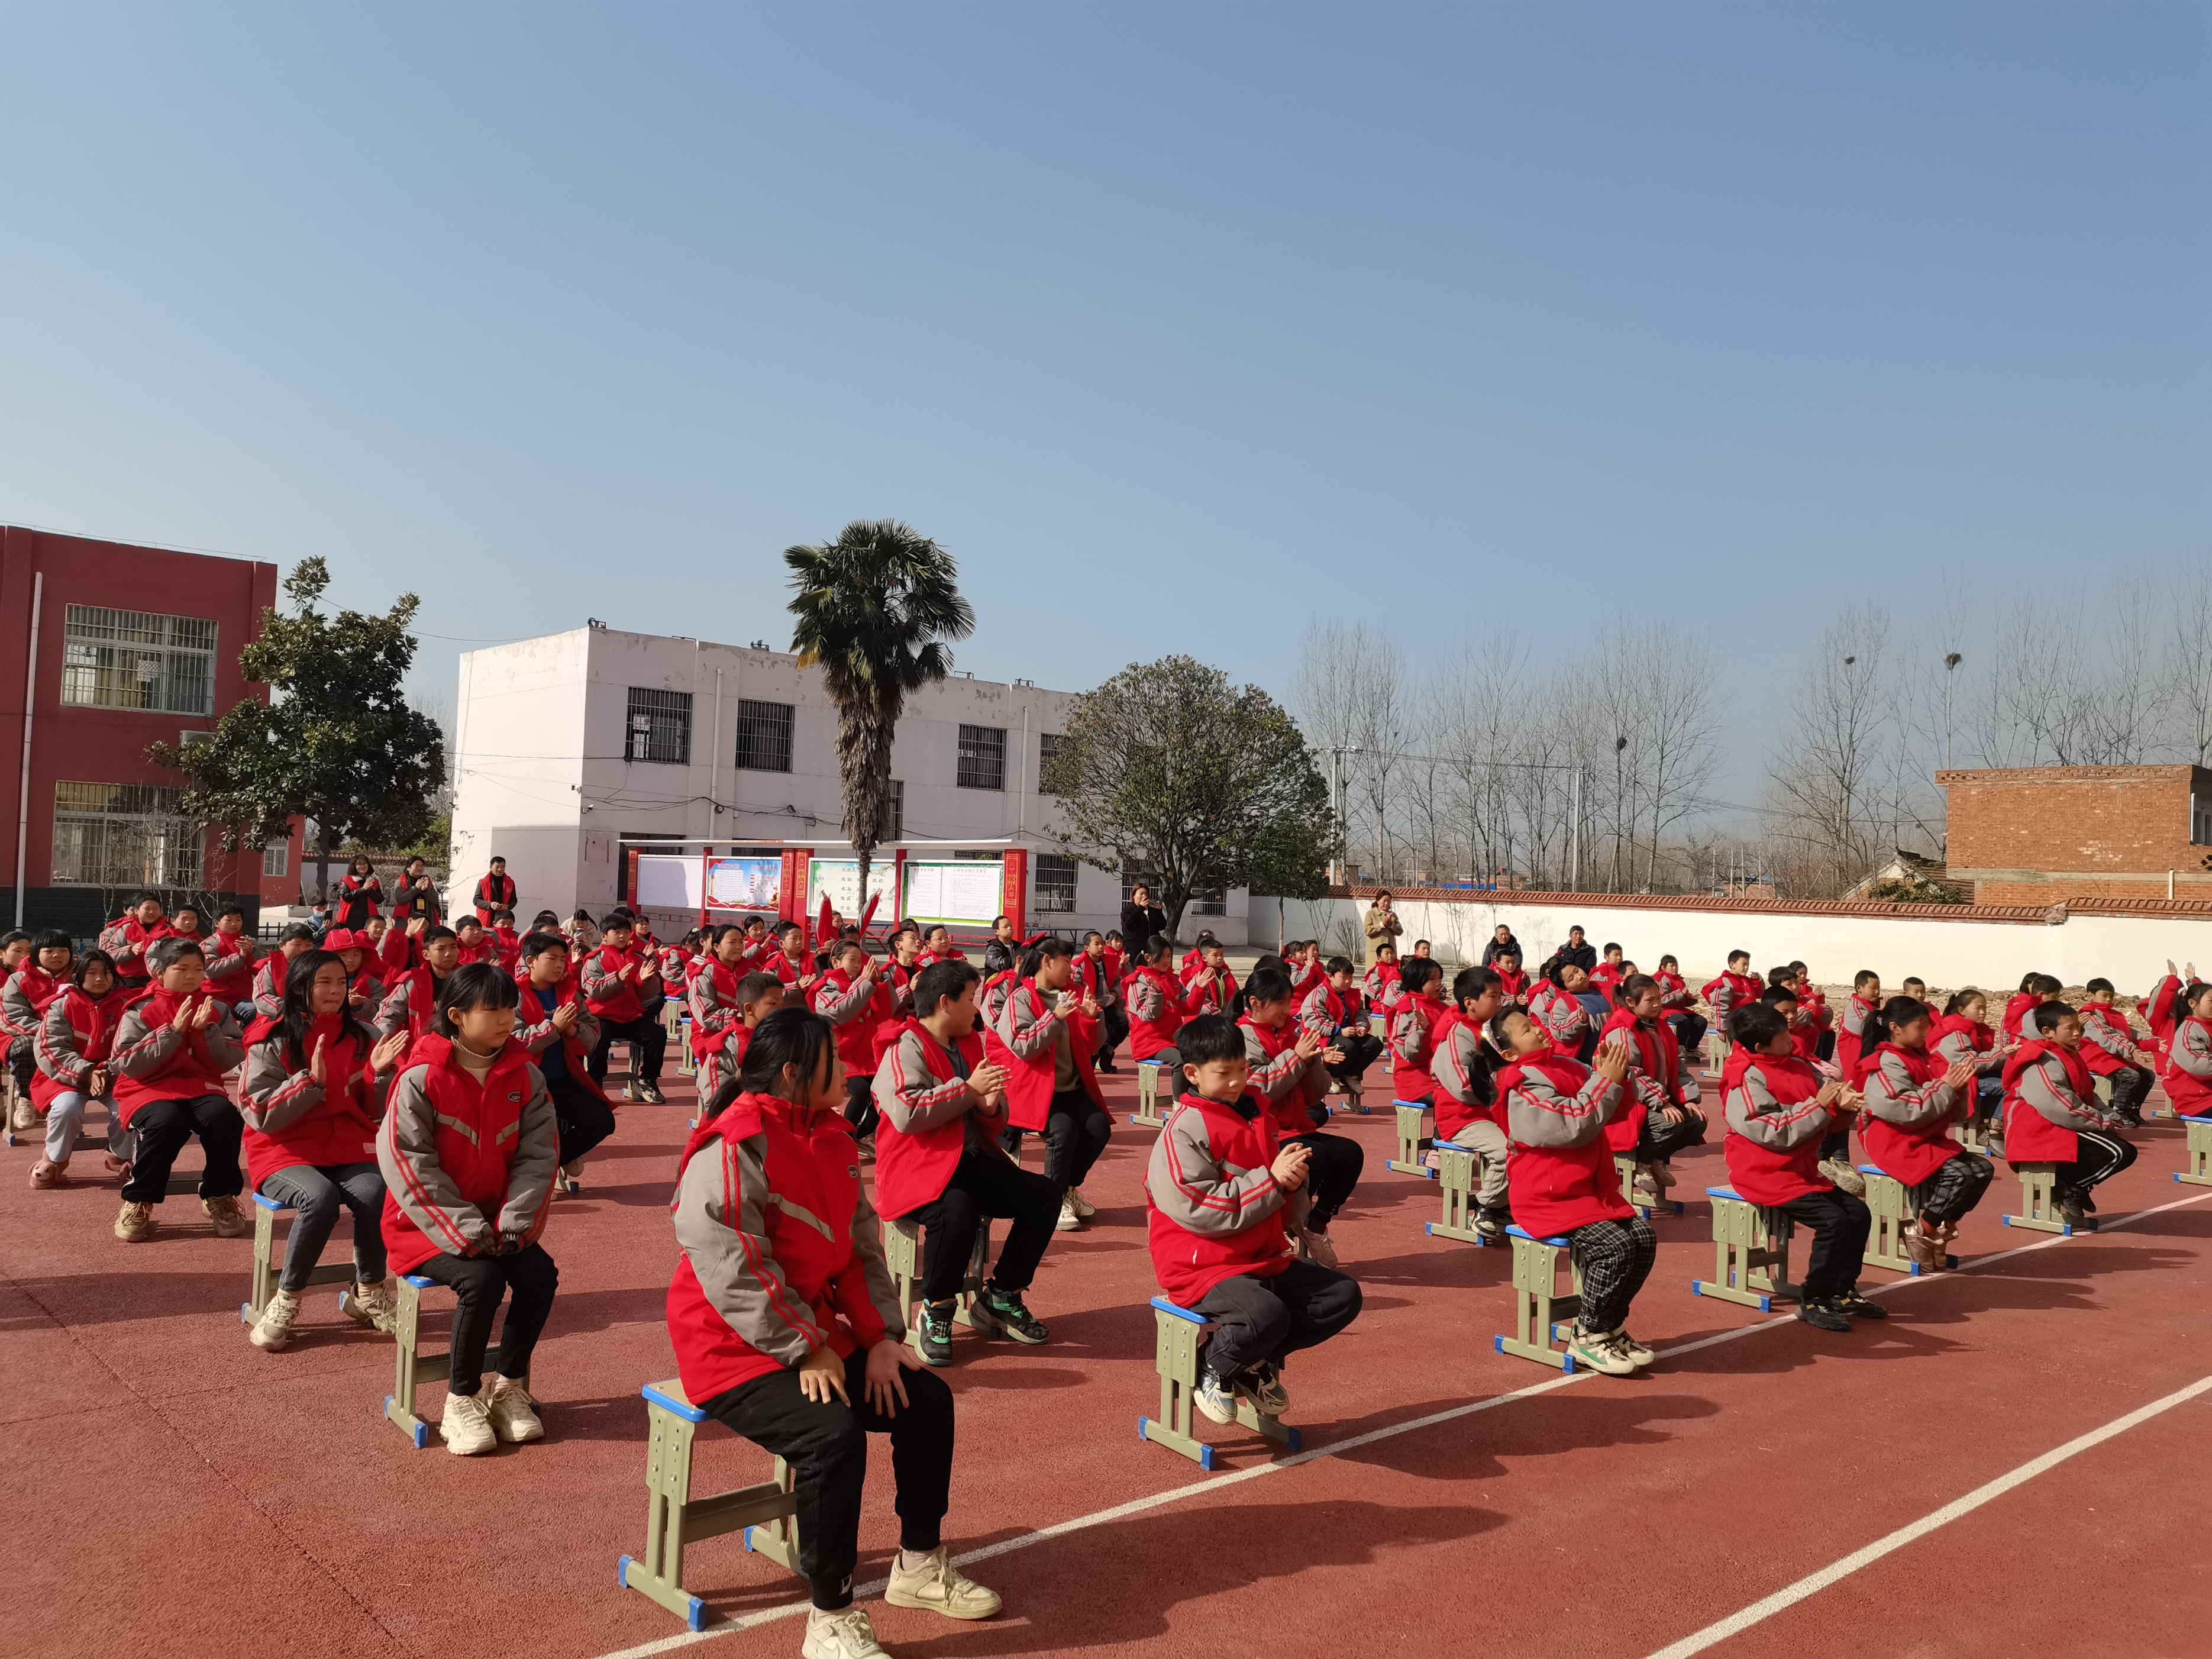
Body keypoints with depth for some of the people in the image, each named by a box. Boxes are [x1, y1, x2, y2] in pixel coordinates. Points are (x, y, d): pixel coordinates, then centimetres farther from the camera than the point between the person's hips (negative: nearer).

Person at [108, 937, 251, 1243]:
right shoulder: (139, 1011, 0)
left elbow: (232, 1060, -1)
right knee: (167, 1123, -37)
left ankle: (219, 1196, -7)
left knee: (226, 1118, -32)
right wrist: (174, 1031, -17)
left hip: (202, 1086, 2)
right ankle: (138, 1201, -11)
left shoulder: (216, 1009, 8)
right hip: (150, 1088, -2)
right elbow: (130, 1065, -12)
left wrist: (206, 1030, -15)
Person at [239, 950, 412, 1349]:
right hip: (285, 1152, -3)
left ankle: (367, 1293, -7)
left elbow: (377, 1113, 9)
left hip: (347, 1148, 3)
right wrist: (311, 1081, -22)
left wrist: (379, 1072, -10)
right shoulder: (272, 1043, -3)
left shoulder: (360, 1038, 7)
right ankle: (286, 1300, -14)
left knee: (374, 1193, -30)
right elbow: (260, 1116, -11)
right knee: (321, 1198, -35)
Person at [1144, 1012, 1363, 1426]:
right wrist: (1272, 1178, -22)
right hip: (1203, 1266, -8)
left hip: (1264, 1259, 8)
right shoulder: (1182, 1132, -14)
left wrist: (1293, 1177, 0)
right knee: (1266, 1314, -34)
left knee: (1343, 1294, -2)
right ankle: (1210, 1369, -2)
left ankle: (1258, 1362, 11)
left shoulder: (1255, 1112, 10)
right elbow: (1201, 1212, -23)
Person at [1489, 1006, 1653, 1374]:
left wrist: (1612, 1075, -5)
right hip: (1549, 1198, -8)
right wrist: (1607, 1081, -16)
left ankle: (1610, 1326, 8)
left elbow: (1615, 1111, 14)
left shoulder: (1566, 1066, 10)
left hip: (1592, 1189, 8)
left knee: (1643, 1237, -8)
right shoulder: (1525, 1086, -14)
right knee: (1614, 1246, -23)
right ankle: (1587, 1338, -6)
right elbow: (1574, 1127, -23)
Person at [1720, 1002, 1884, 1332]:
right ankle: (1813, 1302, -6)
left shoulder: (1797, 1065, 5)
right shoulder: (1746, 1080, -17)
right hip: (1765, 1174, -8)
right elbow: (1774, 1134, -23)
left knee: (1859, 1213, 1)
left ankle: (1843, 1292, 15)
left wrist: (1839, 1100, -14)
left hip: (1801, 1169, 8)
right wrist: (1819, 1105, -21)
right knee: (1833, 1220, -20)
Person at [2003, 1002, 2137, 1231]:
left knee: (2124, 1150, 19)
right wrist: (2102, 1122, -14)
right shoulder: (2043, 1063, -16)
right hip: (2046, 1132, -11)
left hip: (2060, 1129, 11)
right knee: (2121, 1153, -19)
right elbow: (2060, 1107, -24)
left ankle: (2071, 1186, 6)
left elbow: (2088, 1094, 18)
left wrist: (2108, 1116, -1)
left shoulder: (2066, 1056, 17)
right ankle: (2069, 1190, -9)